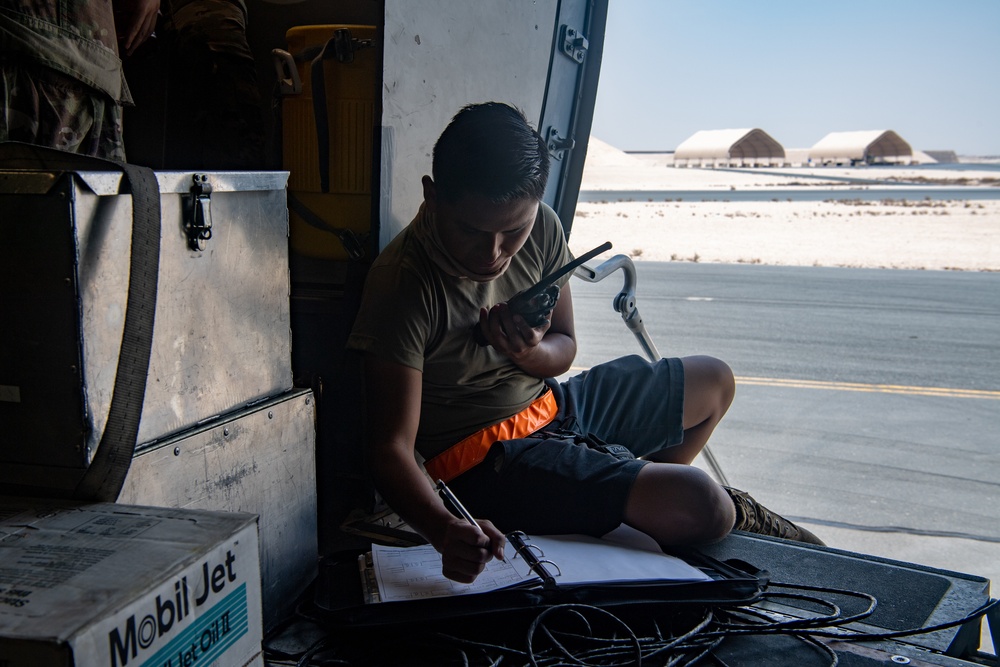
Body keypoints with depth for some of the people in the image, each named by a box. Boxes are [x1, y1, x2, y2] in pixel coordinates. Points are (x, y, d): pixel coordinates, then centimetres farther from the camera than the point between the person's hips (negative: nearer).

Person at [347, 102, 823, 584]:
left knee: (713, 382, 23)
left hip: (550, 402, 8)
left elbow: (564, 346, 5)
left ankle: (640, 492, 41)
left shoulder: (541, 228, -8)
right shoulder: (402, 285, -27)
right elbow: (391, 446, -29)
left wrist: (531, 353, -21)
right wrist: (444, 528, -49)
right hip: (487, 457, -8)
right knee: (700, 507, -21)